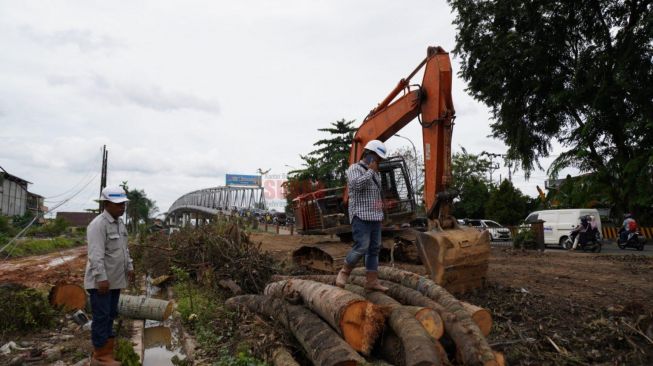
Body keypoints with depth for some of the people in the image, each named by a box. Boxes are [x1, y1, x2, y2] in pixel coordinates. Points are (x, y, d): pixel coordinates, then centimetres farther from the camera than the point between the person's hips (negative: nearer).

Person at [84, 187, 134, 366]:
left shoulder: (120, 222, 10)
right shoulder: (98, 224, -18)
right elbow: (96, 254, -24)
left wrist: (129, 267, 19)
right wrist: (101, 278, -27)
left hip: (115, 280, 9)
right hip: (101, 281, -9)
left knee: (110, 316, 14)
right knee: (101, 317, -1)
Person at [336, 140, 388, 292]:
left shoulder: (375, 173, 19)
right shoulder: (354, 168, -6)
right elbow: (357, 184, -26)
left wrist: (380, 203, 11)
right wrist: (371, 170, -14)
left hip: (374, 217, 8)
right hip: (360, 216, -8)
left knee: (374, 248, 5)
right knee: (361, 247, -15)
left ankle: (372, 281, 9)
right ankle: (344, 272, 5)